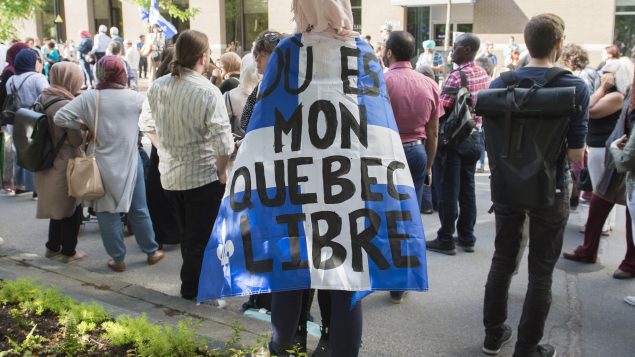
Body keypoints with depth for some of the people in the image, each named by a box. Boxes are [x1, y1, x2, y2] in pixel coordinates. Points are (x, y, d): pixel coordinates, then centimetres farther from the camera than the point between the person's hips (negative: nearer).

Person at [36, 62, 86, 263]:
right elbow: (77, 140, -17)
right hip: (65, 166, -8)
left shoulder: (43, 99, 3)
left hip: (47, 164, 8)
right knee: (72, 209, 9)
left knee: (58, 207, 23)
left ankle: (53, 246, 33)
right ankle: (69, 251, 19)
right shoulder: (66, 105, -23)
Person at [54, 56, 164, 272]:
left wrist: (84, 126, -1)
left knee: (108, 212, 10)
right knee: (139, 210, 14)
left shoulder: (89, 98, -9)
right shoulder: (135, 98, -7)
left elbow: (59, 118, -13)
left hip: (103, 163, -1)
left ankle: (118, 259, 17)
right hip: (130, 162, 1)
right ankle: (151, 252, 26)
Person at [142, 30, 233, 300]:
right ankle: (193, 288, 22)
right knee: (201, 237, 10)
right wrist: (222, 171, -8)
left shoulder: (157, 87, -2)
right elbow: (222, 141, -22)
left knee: (188, 233, 24)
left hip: (169, 174, 6)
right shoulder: (207, 92, -20)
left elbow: (149, 126, 9)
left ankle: (191, 281, 38)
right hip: (203, 175, -6)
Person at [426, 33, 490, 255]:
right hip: (474, 137, 8)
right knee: (467, 190, 13)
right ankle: (467, 238, 22)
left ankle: (445, 240, 8)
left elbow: (440, 109, -21)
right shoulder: (484, 76, 7)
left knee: (447, 192, 0)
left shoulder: (457, 76, -18)